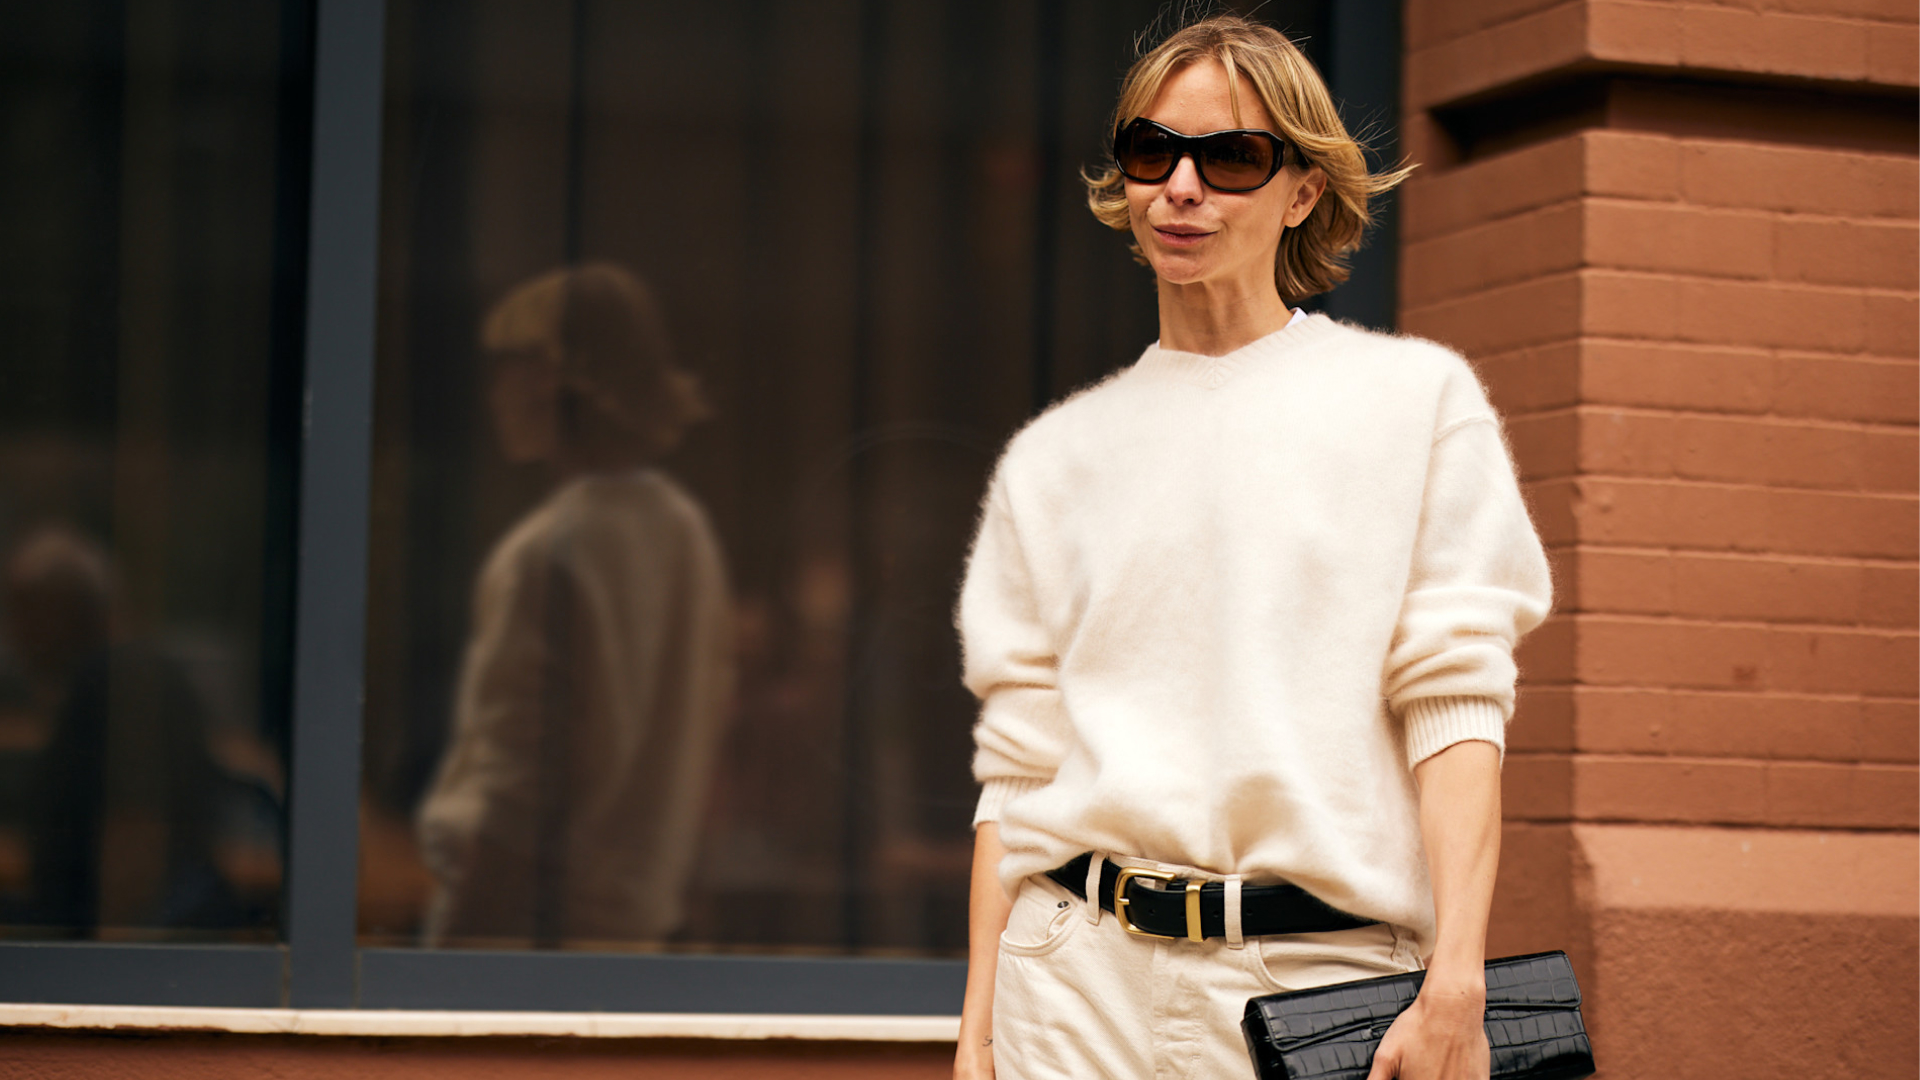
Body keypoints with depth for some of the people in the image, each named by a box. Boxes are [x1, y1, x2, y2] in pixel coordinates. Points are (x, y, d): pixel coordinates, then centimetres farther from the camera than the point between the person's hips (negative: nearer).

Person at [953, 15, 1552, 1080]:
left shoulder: (1415, 400, 5)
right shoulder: (1057, 460, 12)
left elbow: (1456, 709, -4)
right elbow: (1017, 762, 10)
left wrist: (1455, 984, -13)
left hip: (1327, 978, -2)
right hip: (1081, 981, 2)